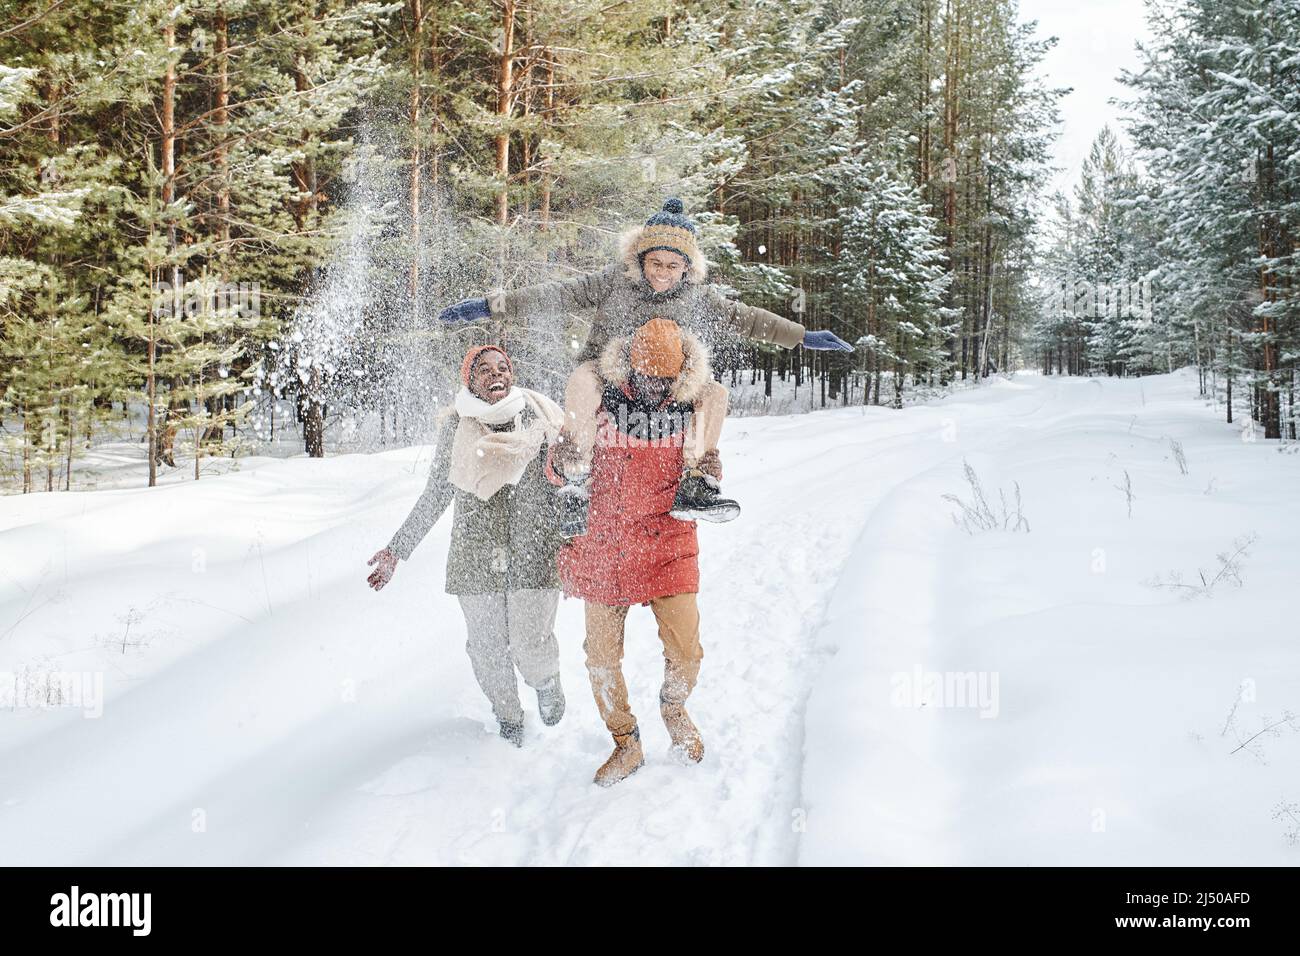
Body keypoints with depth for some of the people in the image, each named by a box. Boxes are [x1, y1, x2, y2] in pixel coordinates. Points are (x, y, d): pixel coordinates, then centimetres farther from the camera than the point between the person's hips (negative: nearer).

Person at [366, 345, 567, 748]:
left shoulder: (539, 417, -1)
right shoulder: (456, 428, 2)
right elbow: (434, 497, 11)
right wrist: (396, 550, 10)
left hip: (533, 553, -1)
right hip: (476, 558, 2)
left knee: (532, 648, -8)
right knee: (488, 647, 4)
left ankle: (547, 682, 29)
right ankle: (508, 718, 30)